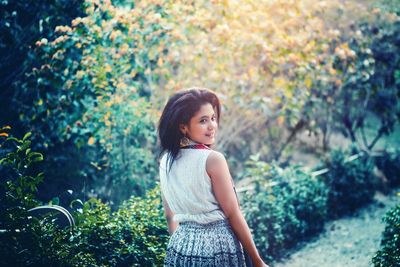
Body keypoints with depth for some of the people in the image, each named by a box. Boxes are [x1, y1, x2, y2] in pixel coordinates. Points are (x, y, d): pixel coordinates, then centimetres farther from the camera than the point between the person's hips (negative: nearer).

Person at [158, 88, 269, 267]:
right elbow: (233, 214, -12)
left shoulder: (166, 161, 3)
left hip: (181, 246, 6)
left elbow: (170, 216, 10)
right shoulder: (213, 159, -15)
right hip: (218, 247, -6)